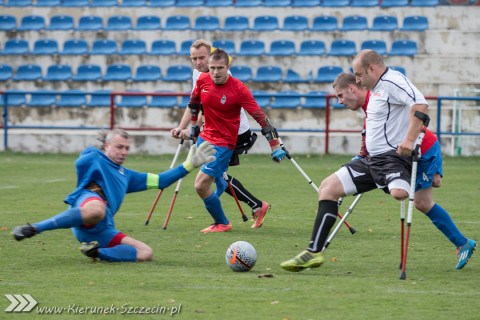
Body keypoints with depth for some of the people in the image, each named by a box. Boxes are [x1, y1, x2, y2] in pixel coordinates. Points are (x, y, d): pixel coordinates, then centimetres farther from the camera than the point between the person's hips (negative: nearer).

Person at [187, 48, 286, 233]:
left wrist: (275, 146, -24)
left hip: (224, 144, -6)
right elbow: (194, 101, 16)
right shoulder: (203, 80, -6)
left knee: (201, 186, -12)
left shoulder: (239, 89, -21)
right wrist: (193, 125, 26)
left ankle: (222, 223, 7)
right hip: (205, 138, 6)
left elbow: (260, 117, -21)